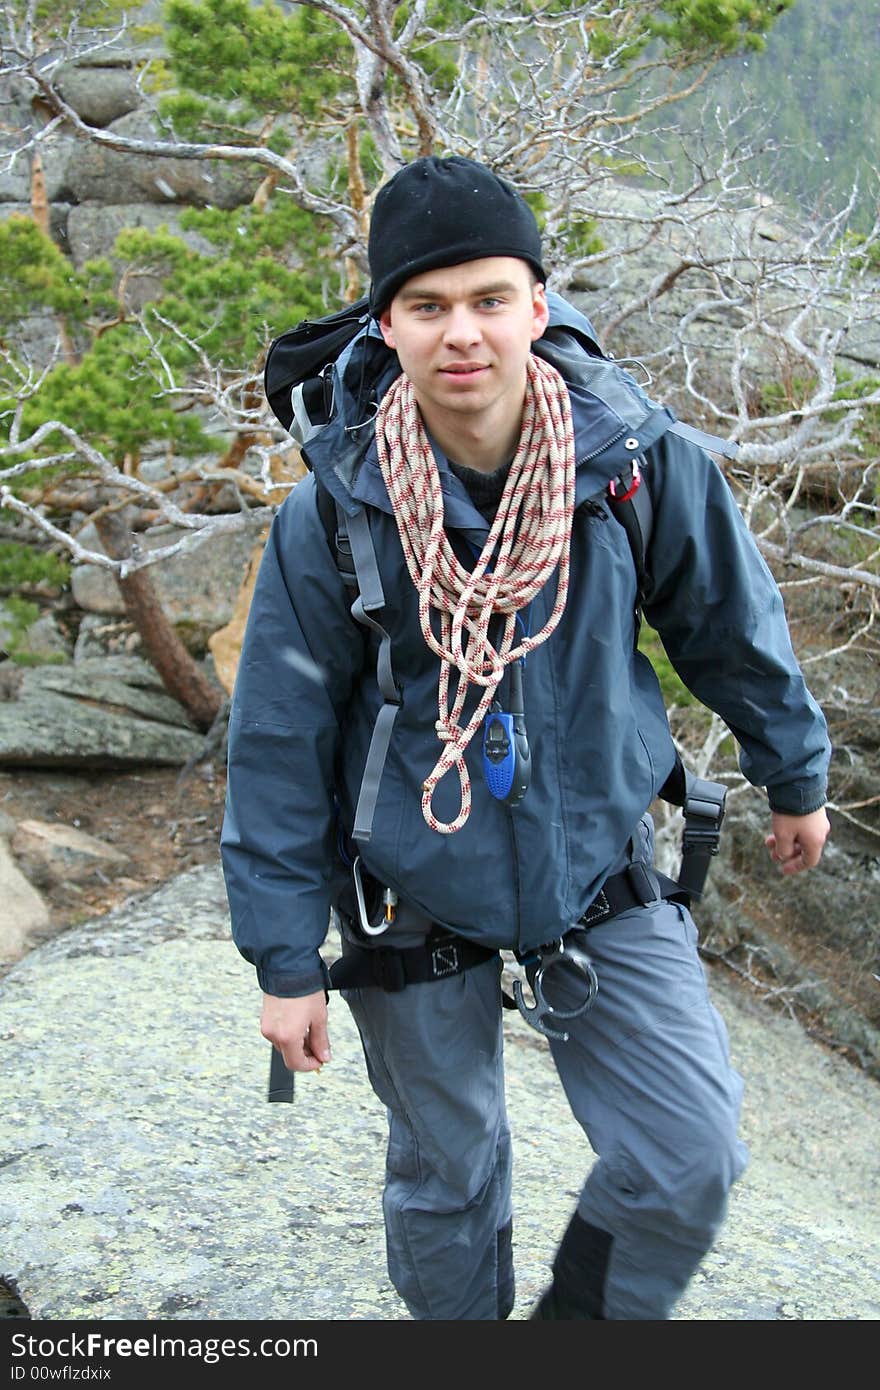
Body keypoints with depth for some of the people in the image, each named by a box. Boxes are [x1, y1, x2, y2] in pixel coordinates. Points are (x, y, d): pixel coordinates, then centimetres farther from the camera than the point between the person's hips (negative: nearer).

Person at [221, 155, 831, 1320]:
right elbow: (278, 747, -9)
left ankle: (588, 1320, 29)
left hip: (601, 868, 2)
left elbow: (733, 629, 3)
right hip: (413, 899, -1)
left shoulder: (642, 459, -15)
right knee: (445, 1178, 13)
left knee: (691, 1161, -1)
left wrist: (794, 777, 15)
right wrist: (285, 961, -6)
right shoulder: (333, 517, -17)